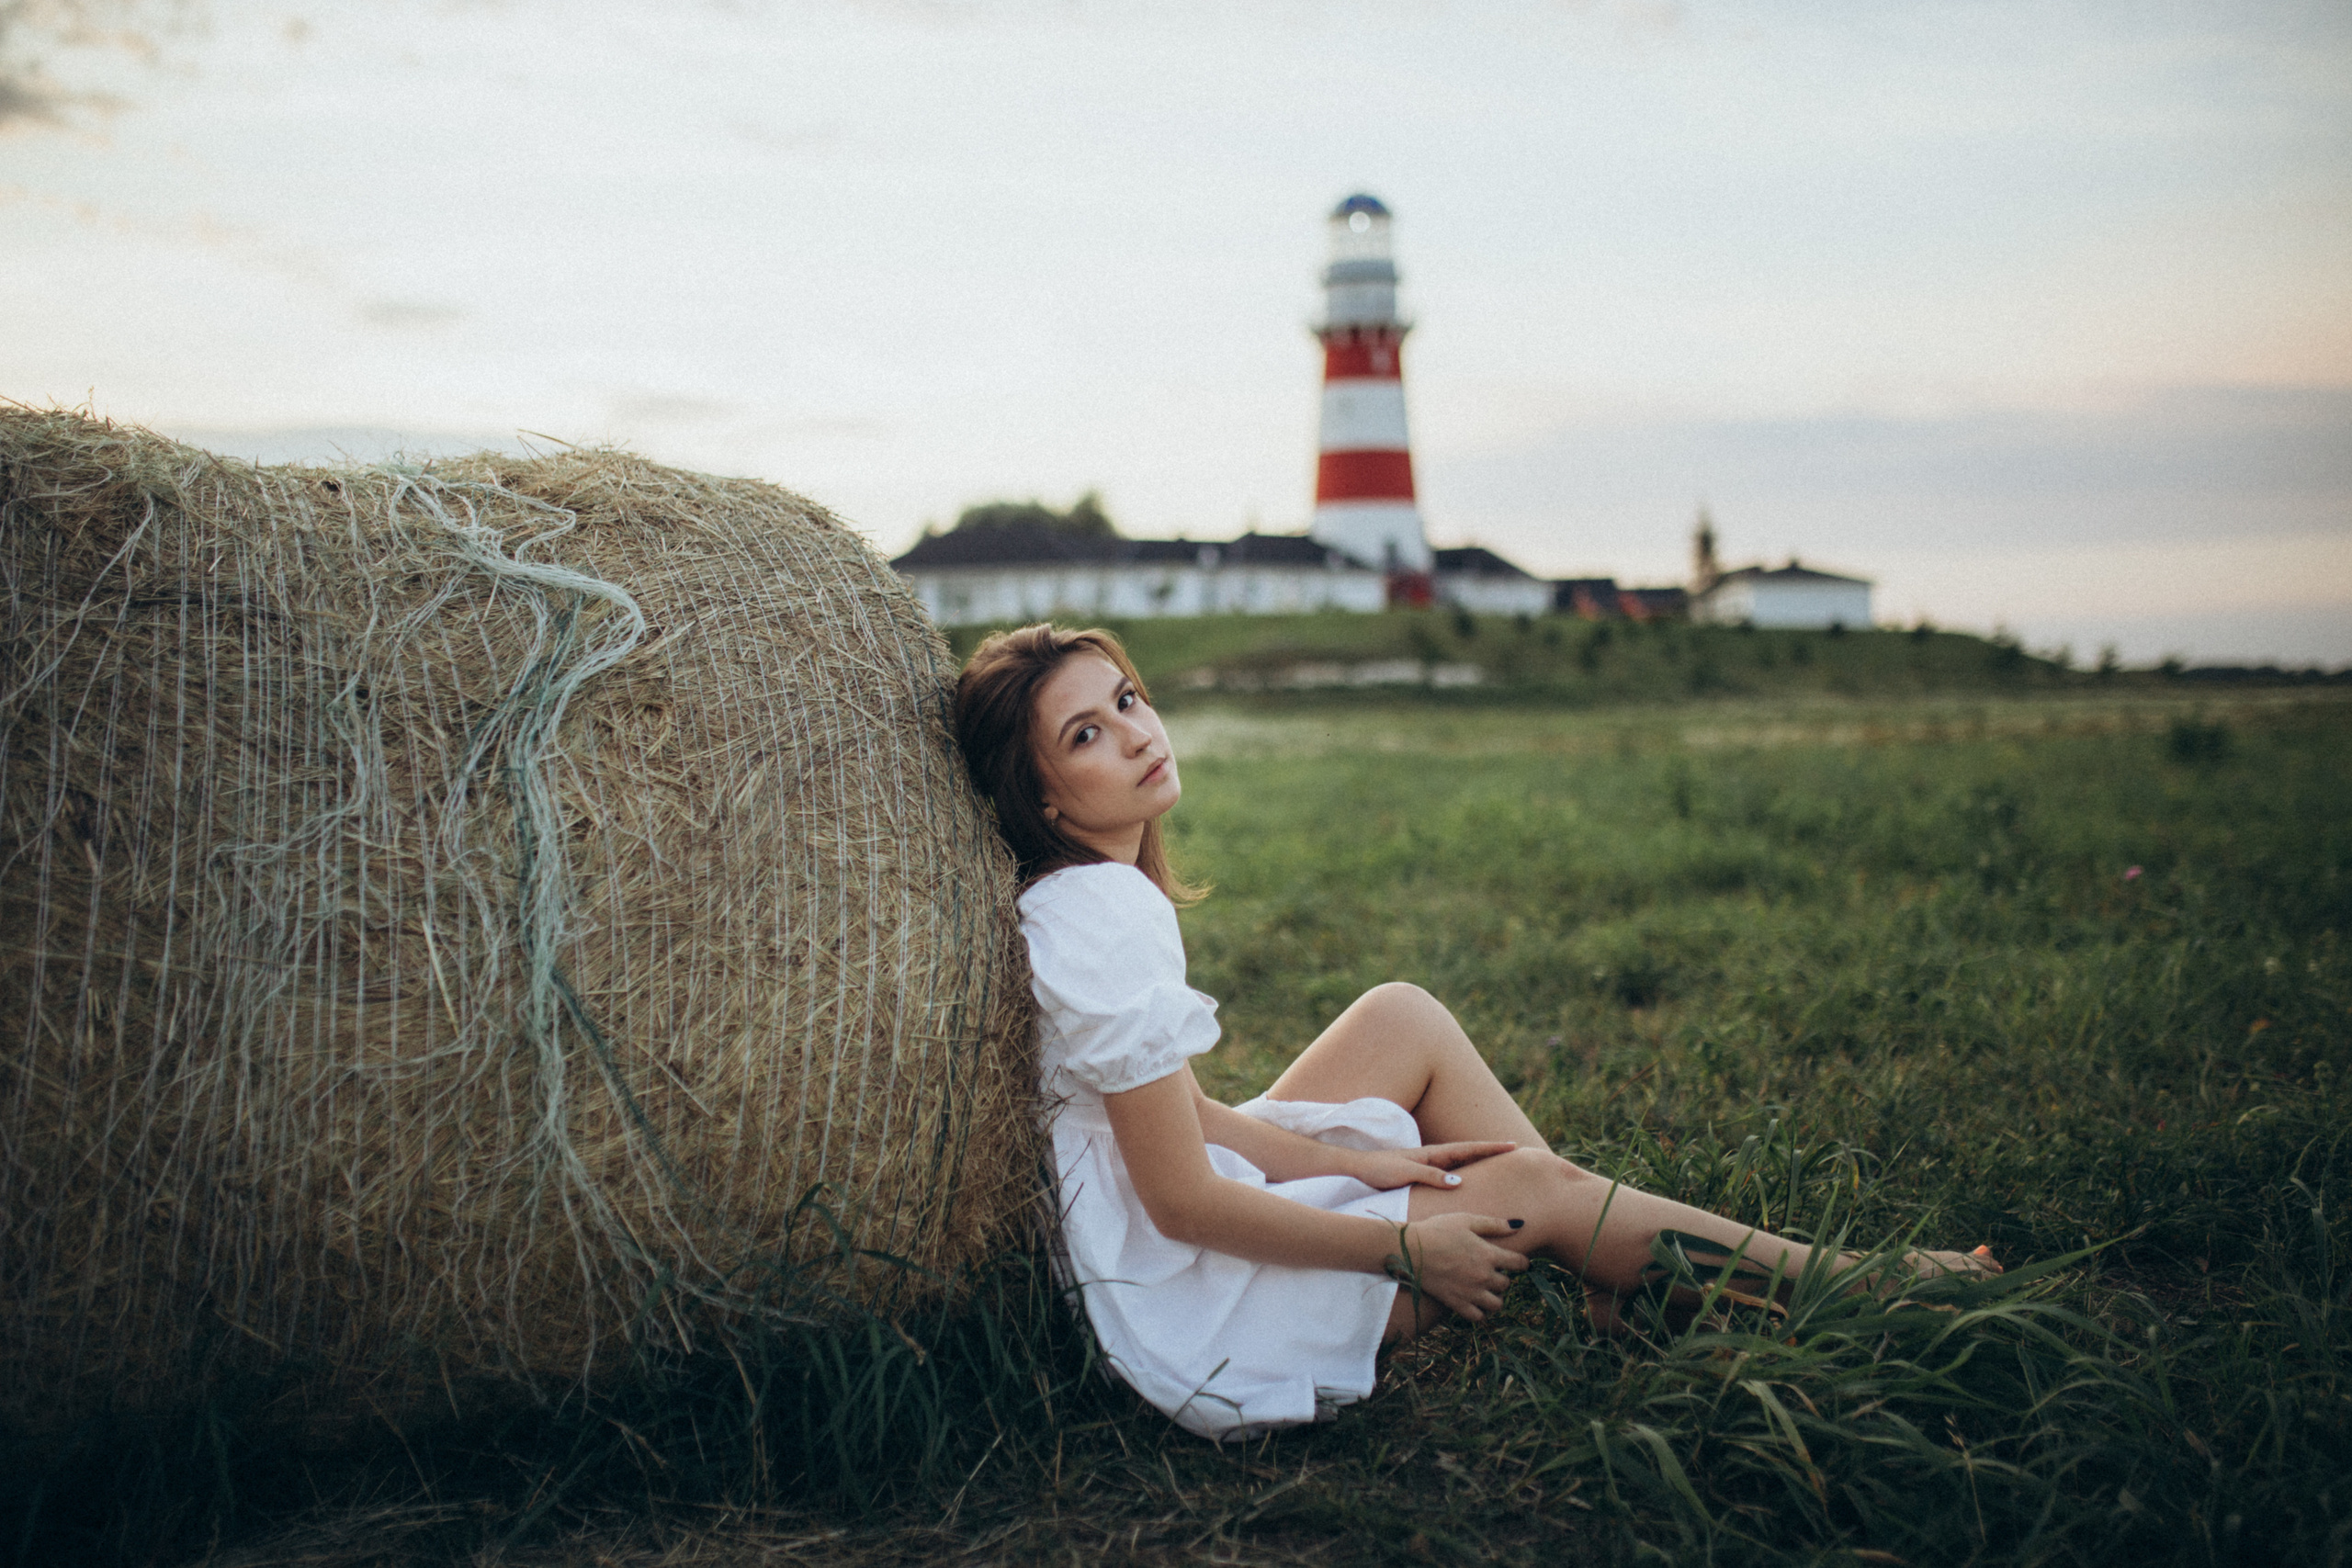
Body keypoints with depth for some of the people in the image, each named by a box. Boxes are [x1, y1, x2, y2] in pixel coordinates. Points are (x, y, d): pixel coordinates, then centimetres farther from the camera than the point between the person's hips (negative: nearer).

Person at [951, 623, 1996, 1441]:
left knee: (1401, 1016, 9)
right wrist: (1407, 1246, -14)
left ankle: (1614, 1276, 14)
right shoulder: (1106, 917, -25)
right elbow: (1182, 1200, -24)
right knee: (1534, 1189, -3)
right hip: (1191, 1322, -9)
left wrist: (1361, 1162, 4)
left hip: (1152, 1258, 9)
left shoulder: (1071, 893, 5)